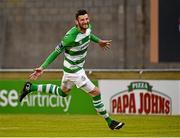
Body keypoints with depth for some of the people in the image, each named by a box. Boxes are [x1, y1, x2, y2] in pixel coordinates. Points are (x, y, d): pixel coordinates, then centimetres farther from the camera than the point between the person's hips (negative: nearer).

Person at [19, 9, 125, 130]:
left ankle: (31, 87, 36)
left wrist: (99, 41, 29)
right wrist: (43, 67, -26)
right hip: (74, 71, -9)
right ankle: (109, 122, 8)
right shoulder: (71, 37, -30)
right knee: (95, 92, -6)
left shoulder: (88, 28, -6)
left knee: (63, 92, 29)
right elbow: (57, 51, -25)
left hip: (78, 68, 9)